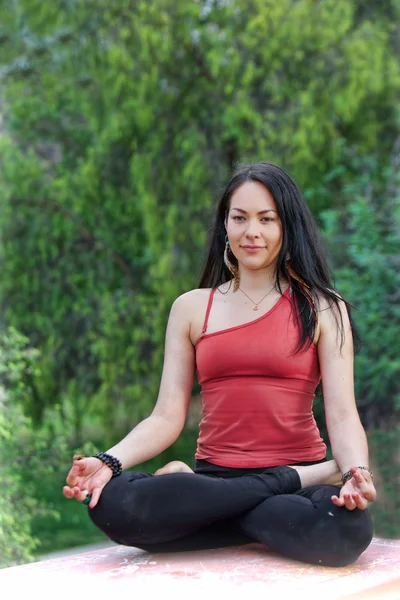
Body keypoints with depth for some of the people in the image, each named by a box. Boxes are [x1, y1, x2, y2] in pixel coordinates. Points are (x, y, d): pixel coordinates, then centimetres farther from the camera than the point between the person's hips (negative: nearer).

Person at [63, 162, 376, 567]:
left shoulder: (321, 310, 7)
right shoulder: (191, 308, 13)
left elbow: (342, 415, -3)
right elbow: (167, 417, 5)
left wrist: (357, 470, -25)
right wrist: (108, 462, -14)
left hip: (301, 474, -2)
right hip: (215, 476, 3)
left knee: (347, 526, -38)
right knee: (111, 502, -30)